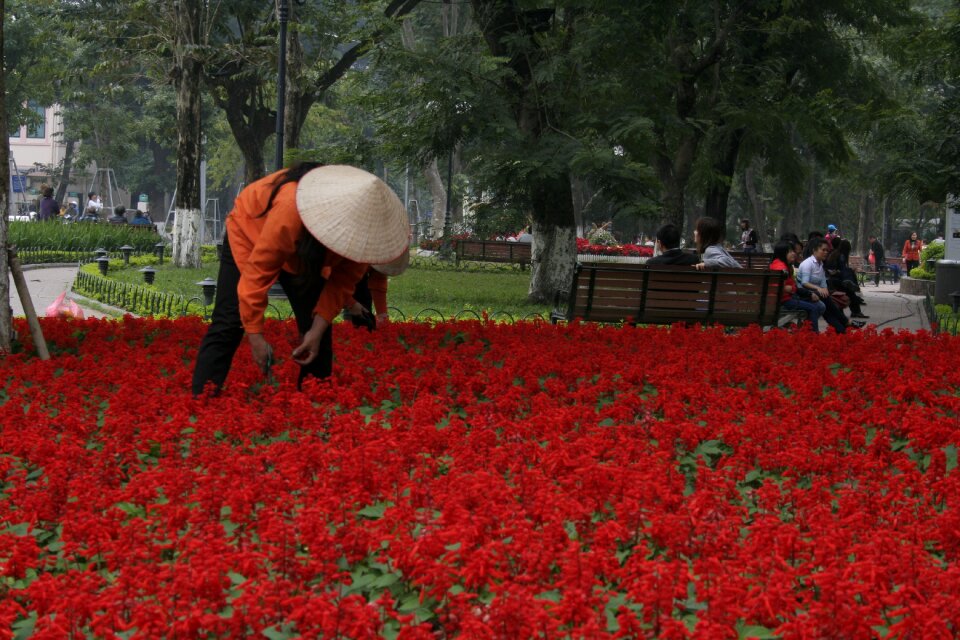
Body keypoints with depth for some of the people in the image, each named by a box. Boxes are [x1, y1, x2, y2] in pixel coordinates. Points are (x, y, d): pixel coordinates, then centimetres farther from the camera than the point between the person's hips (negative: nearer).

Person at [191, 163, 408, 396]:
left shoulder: (362, 228, -30)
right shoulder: (290, 211, -46)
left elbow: (343, 280, -18)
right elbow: (256, 273, -38)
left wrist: (317, 330, -26)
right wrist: (256, 337, -33)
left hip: (304, 249, 5)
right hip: (250, 233, -4)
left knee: (317, 331, -7)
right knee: (228, 326, -15)